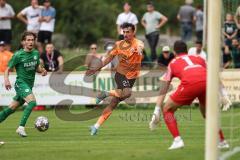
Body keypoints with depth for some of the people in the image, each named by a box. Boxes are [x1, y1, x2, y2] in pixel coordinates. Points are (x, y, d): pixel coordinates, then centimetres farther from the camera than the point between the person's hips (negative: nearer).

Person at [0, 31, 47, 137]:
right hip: (21, 83, -6)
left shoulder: (36, 53, 8)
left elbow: (37, 67, 21)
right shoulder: (18, 55, -9)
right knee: (32, 102, -28)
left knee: (11, 109, 9)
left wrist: (42, 71, -2)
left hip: (29, 85, 6)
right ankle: (21, 127, -26)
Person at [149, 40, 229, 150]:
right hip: (207, 82, 3)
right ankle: (222, 141, 31)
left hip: (190, 84, -3)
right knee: (206, 112, 32)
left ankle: (177, 140, 0)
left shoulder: (173, 63, 30)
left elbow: (163, 90, 28)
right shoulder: (199, 59, 35)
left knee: (167, 109, 16)